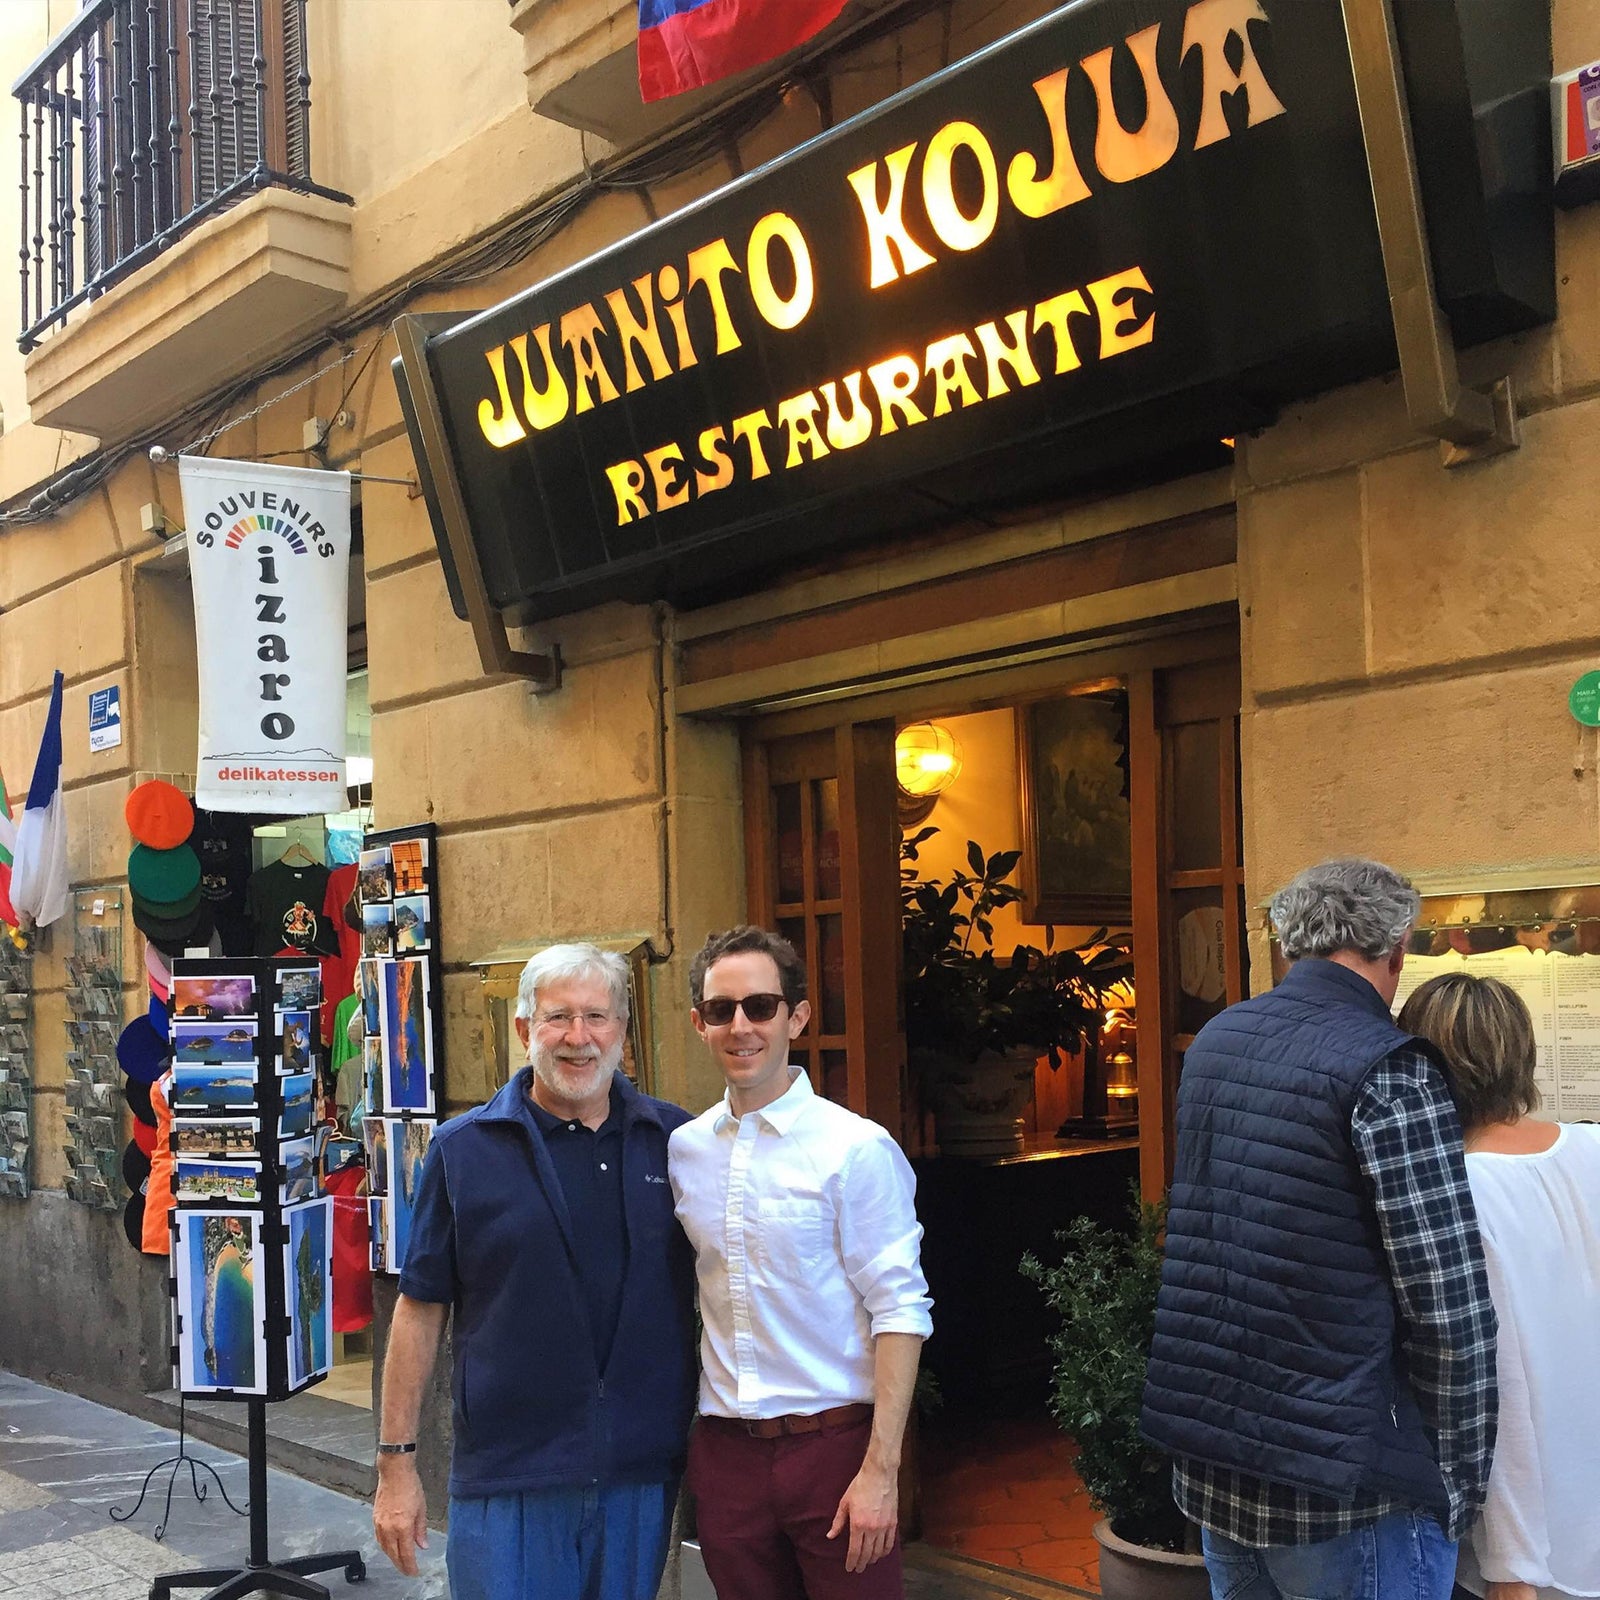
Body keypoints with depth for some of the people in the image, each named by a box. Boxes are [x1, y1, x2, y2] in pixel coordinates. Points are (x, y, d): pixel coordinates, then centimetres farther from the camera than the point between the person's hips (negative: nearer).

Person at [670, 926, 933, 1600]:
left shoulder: (855, 1148, -11)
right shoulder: (682, 1150, 4)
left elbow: (900, 1309, -12)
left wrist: (880, 1470, -16)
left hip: (833, 1444, -4)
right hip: (724, 1451, 4)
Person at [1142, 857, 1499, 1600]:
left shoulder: (1212, 1043, 6)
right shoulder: (1386, 1070, -15)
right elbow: (1451, 1311, -16)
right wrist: (1461, 1477, -5)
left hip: (1204, 1453, 7)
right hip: (1336, 1478, -7)